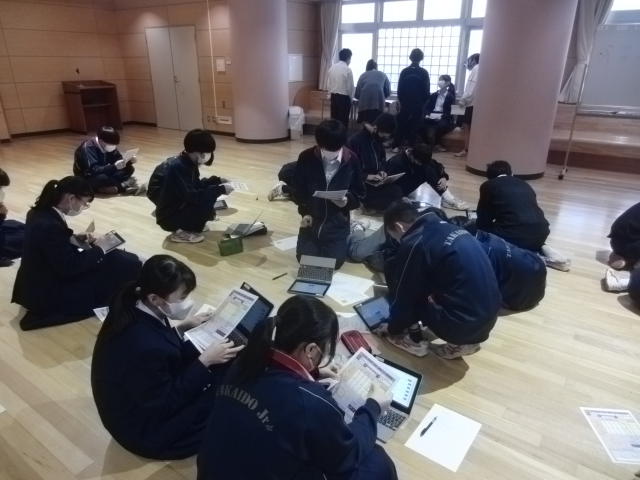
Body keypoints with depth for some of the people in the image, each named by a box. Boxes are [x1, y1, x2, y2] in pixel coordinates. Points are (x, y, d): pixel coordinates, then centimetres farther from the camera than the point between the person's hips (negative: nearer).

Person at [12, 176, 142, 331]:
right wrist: (98, 249, -15)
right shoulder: (50, 226, -30)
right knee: (127, 266, -13)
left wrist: (73, 238, 3)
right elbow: (70, 266, -27)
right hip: (47, 295, -10)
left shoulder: (40, 213, 0)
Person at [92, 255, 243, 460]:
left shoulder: (131, 310, -13)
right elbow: (166, 405, -25)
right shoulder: (144, 347, -39)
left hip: (148, 396, 8)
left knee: (221, 366, 4)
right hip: (145, 430, -8)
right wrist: (205, 361, -25)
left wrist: (182, 328, -2)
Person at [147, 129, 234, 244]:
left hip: (178, 206, 9)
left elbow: (197, 185, 14)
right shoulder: (178, 167, -27)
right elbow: (193, 196, -31)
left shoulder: (187, 163, 1)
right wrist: (220, 189, -26)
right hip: (169, 217, -9)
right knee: (207, 203, -23)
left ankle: (191, 224, 13)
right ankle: (181, 232, -5)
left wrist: (217, 181, 4)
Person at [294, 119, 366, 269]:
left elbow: (360, 192, 1)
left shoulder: (351, 160, -10)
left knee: (334, 261, -11)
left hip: (337, 223, -1)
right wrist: (304, 212, -8)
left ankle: (345, 239, 23)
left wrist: (348, 200, -20)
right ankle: (318, 243, 27)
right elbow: (298, 189, 4)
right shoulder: (306, 158, -10)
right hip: (311, 219, 1)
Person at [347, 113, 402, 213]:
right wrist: (366, 176, -25)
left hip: (375, 181, 8)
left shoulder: (378, 139, 6)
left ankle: (370, 205, -7)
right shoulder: (355, 140, -16)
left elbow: (382, 159, 21)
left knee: (397, 192, -15)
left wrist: (382, 170, -1)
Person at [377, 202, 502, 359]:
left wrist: (393, 328, 17)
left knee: (394, 270, 3)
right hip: (489, 316, 8)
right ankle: (464, 341, 22)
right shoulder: (447, 228, 11)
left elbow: (403, 295, -3)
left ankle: (414, 340, 16)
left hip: (464, 323, -8)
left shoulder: (415, 243, -13)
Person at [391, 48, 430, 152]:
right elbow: (427, 91, -3)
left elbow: (399, 89, 2)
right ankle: (410, 147, 4)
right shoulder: (424, 73, -6)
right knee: (415, 126, 5)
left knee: (401, 125, 11)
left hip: (405, 103, 2)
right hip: (418, 105, -2)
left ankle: (396, 146, 11)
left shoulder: (404, 71, -2)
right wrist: (423, 102, 13)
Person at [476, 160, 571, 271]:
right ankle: (542, 249, 11)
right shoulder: (524, 184, 23)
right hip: (541, 233, 7)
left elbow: (483, 220, 8)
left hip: (512, 236, -7)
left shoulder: (488, 186, 9)